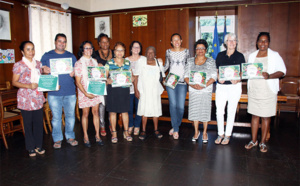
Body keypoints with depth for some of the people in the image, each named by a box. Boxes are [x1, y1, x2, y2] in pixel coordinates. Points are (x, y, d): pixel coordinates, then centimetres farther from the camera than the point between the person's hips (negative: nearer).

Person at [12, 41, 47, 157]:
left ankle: (38, 145, 23)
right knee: (28, 123, 5)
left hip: (38, 98, 4)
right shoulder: (19, 65, -5)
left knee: (39, 122, 8)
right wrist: (28, 86, -18)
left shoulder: (38, 64, 10)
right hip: (26, 99, -4)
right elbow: (14, 82, -5)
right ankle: (31, 148, 19)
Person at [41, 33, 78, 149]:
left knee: (70, 115, 7)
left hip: (70, 92, 2)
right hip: (54, 92, -1)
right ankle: (57, 139, 18)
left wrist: (74, 73, -7)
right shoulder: (47, 56, 8)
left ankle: (70, 137, 22)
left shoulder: (71, 56, 14)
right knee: (56, 117, 4)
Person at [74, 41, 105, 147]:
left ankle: (97, 135, 16)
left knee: (96, 112, 6)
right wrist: (86, 94, -17)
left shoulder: (94, 61, 9)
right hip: (84, 92, -4)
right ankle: (85, 137, 17)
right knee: (85, 114, 5)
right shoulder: (79, 63, -6)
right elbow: (78, 82, -9)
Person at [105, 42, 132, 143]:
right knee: (112, 111, 3)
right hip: (112, 89, -1)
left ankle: (126, 132, 19)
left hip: (124, 89, 2)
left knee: (125, 111, 6)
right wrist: (108, 80, -20)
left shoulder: (127, 63, 10)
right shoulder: (109, 63, 3)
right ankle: (114, 133, 16)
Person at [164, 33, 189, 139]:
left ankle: (175, 127, 18)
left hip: (182, 82, 0)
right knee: (173, 105, -3)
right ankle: (175, 130, 8)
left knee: (181, 107, -4)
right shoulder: (168, 52, 8)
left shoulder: (186, 51, 8)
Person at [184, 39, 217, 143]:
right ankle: (196, 132, 23)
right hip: (193, 90, 2)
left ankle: (204, 132, 20)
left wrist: (204, 85, -19)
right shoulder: (190, 61, 8)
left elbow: (214, 76, -4)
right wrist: (192, 85, -15)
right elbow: (186, 76, 2)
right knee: (194, 110, 6)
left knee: (205, 110, 3)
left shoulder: (211, 61, 3)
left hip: (206, 90, -1)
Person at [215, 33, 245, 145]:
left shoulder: (240, 56, 3)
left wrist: (237, 80, -17)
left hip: (234, 86, -1)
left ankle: (227, 135, 18)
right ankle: (220, 134, 18)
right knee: (219, 111, 1)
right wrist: (219, 78, -10)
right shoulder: (220, 55, 8)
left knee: (231, 111, 5)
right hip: (221, 86, 2)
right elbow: (216, 70, 10)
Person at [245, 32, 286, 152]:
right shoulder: (252, 56, 12)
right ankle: (254, 140, 20)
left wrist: (269, 76, -24)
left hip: (268, 91, -3)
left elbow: (282, 71, -6)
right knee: (254, 115, 9)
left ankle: (263, 142, 17)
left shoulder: (275, 55, 0)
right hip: (253, 90, 3)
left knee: (266, 116, 4)